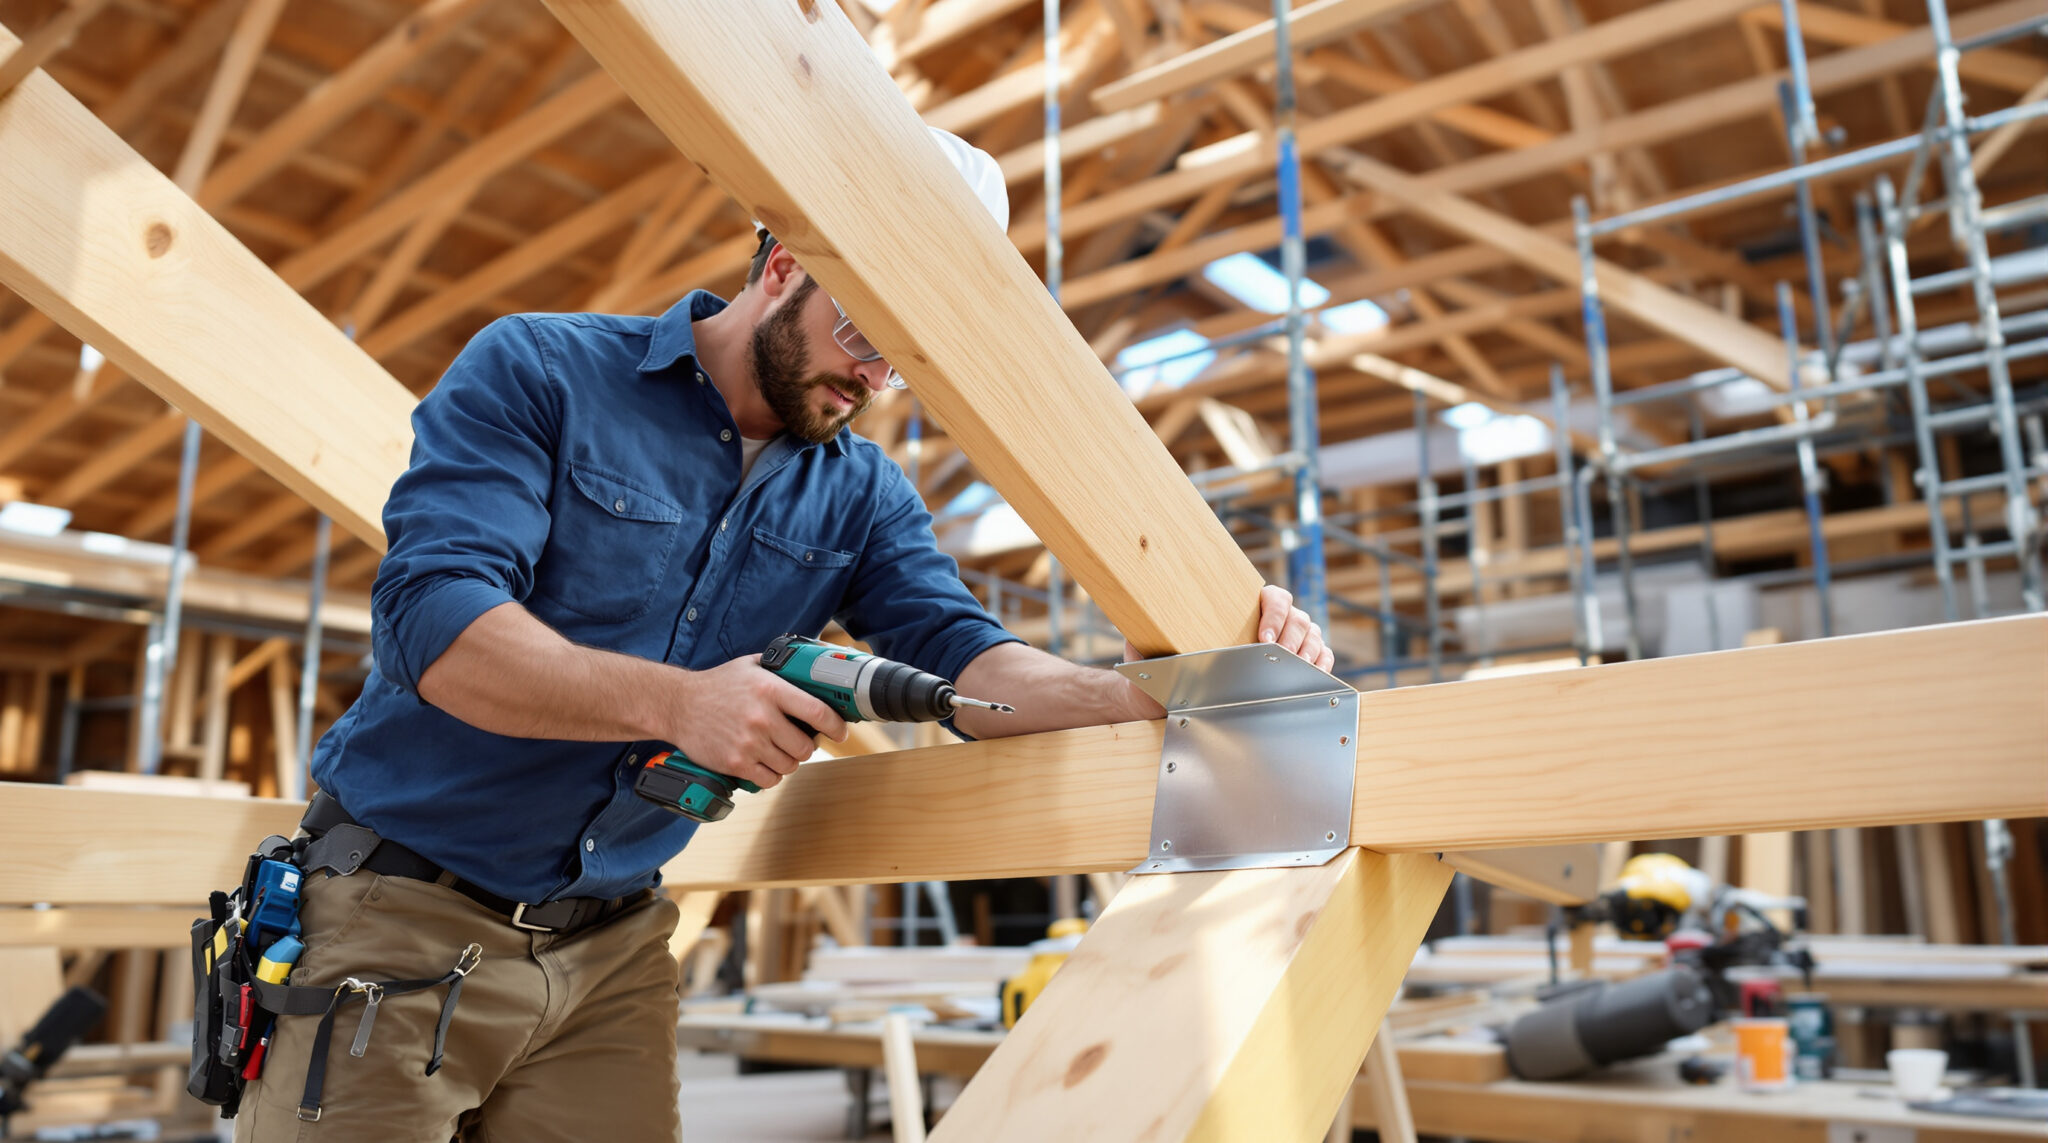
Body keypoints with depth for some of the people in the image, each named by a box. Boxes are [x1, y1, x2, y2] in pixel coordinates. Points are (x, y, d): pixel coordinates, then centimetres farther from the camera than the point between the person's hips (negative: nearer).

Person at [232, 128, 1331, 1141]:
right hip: (402, 916, -3)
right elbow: (435, 619, -20)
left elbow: (965, 660, -9)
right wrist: (674, 701, -34)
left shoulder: (860, 498, 4)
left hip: (614, 954, 4)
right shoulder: (536, 371, -9)